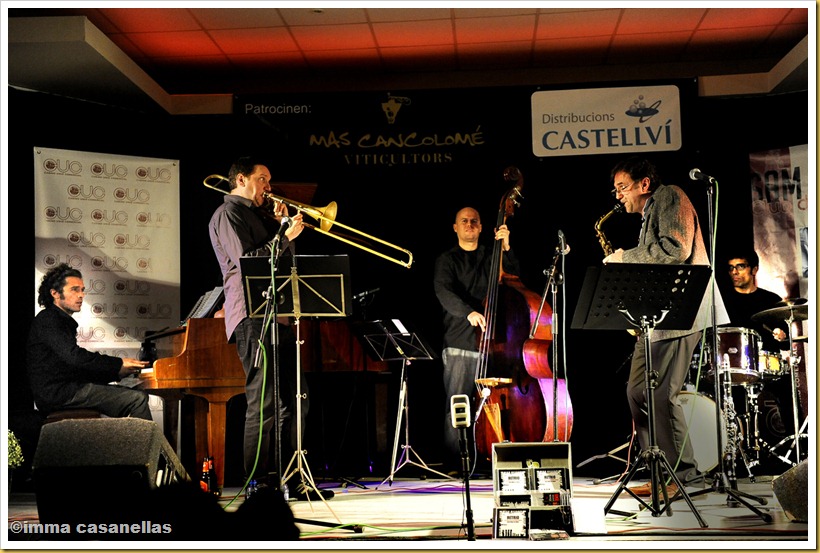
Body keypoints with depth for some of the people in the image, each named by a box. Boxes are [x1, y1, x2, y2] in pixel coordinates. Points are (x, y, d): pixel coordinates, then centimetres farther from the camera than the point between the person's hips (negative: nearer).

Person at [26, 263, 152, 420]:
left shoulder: (63, 321, 25)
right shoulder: (47, 319, -6)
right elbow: (73, 356, -20)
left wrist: (117, 372, 9)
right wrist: (118, 363, -15)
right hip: (58, 392, -10)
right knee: (138, 399, -18)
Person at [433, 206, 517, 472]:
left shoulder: (492, 258, 20)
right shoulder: (447, 260, 9)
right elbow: (444, 292, -8)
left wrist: (506, 248, -4)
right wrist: (469, 313, -26)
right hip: (459, 343, -3)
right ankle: (454, 463, -3)